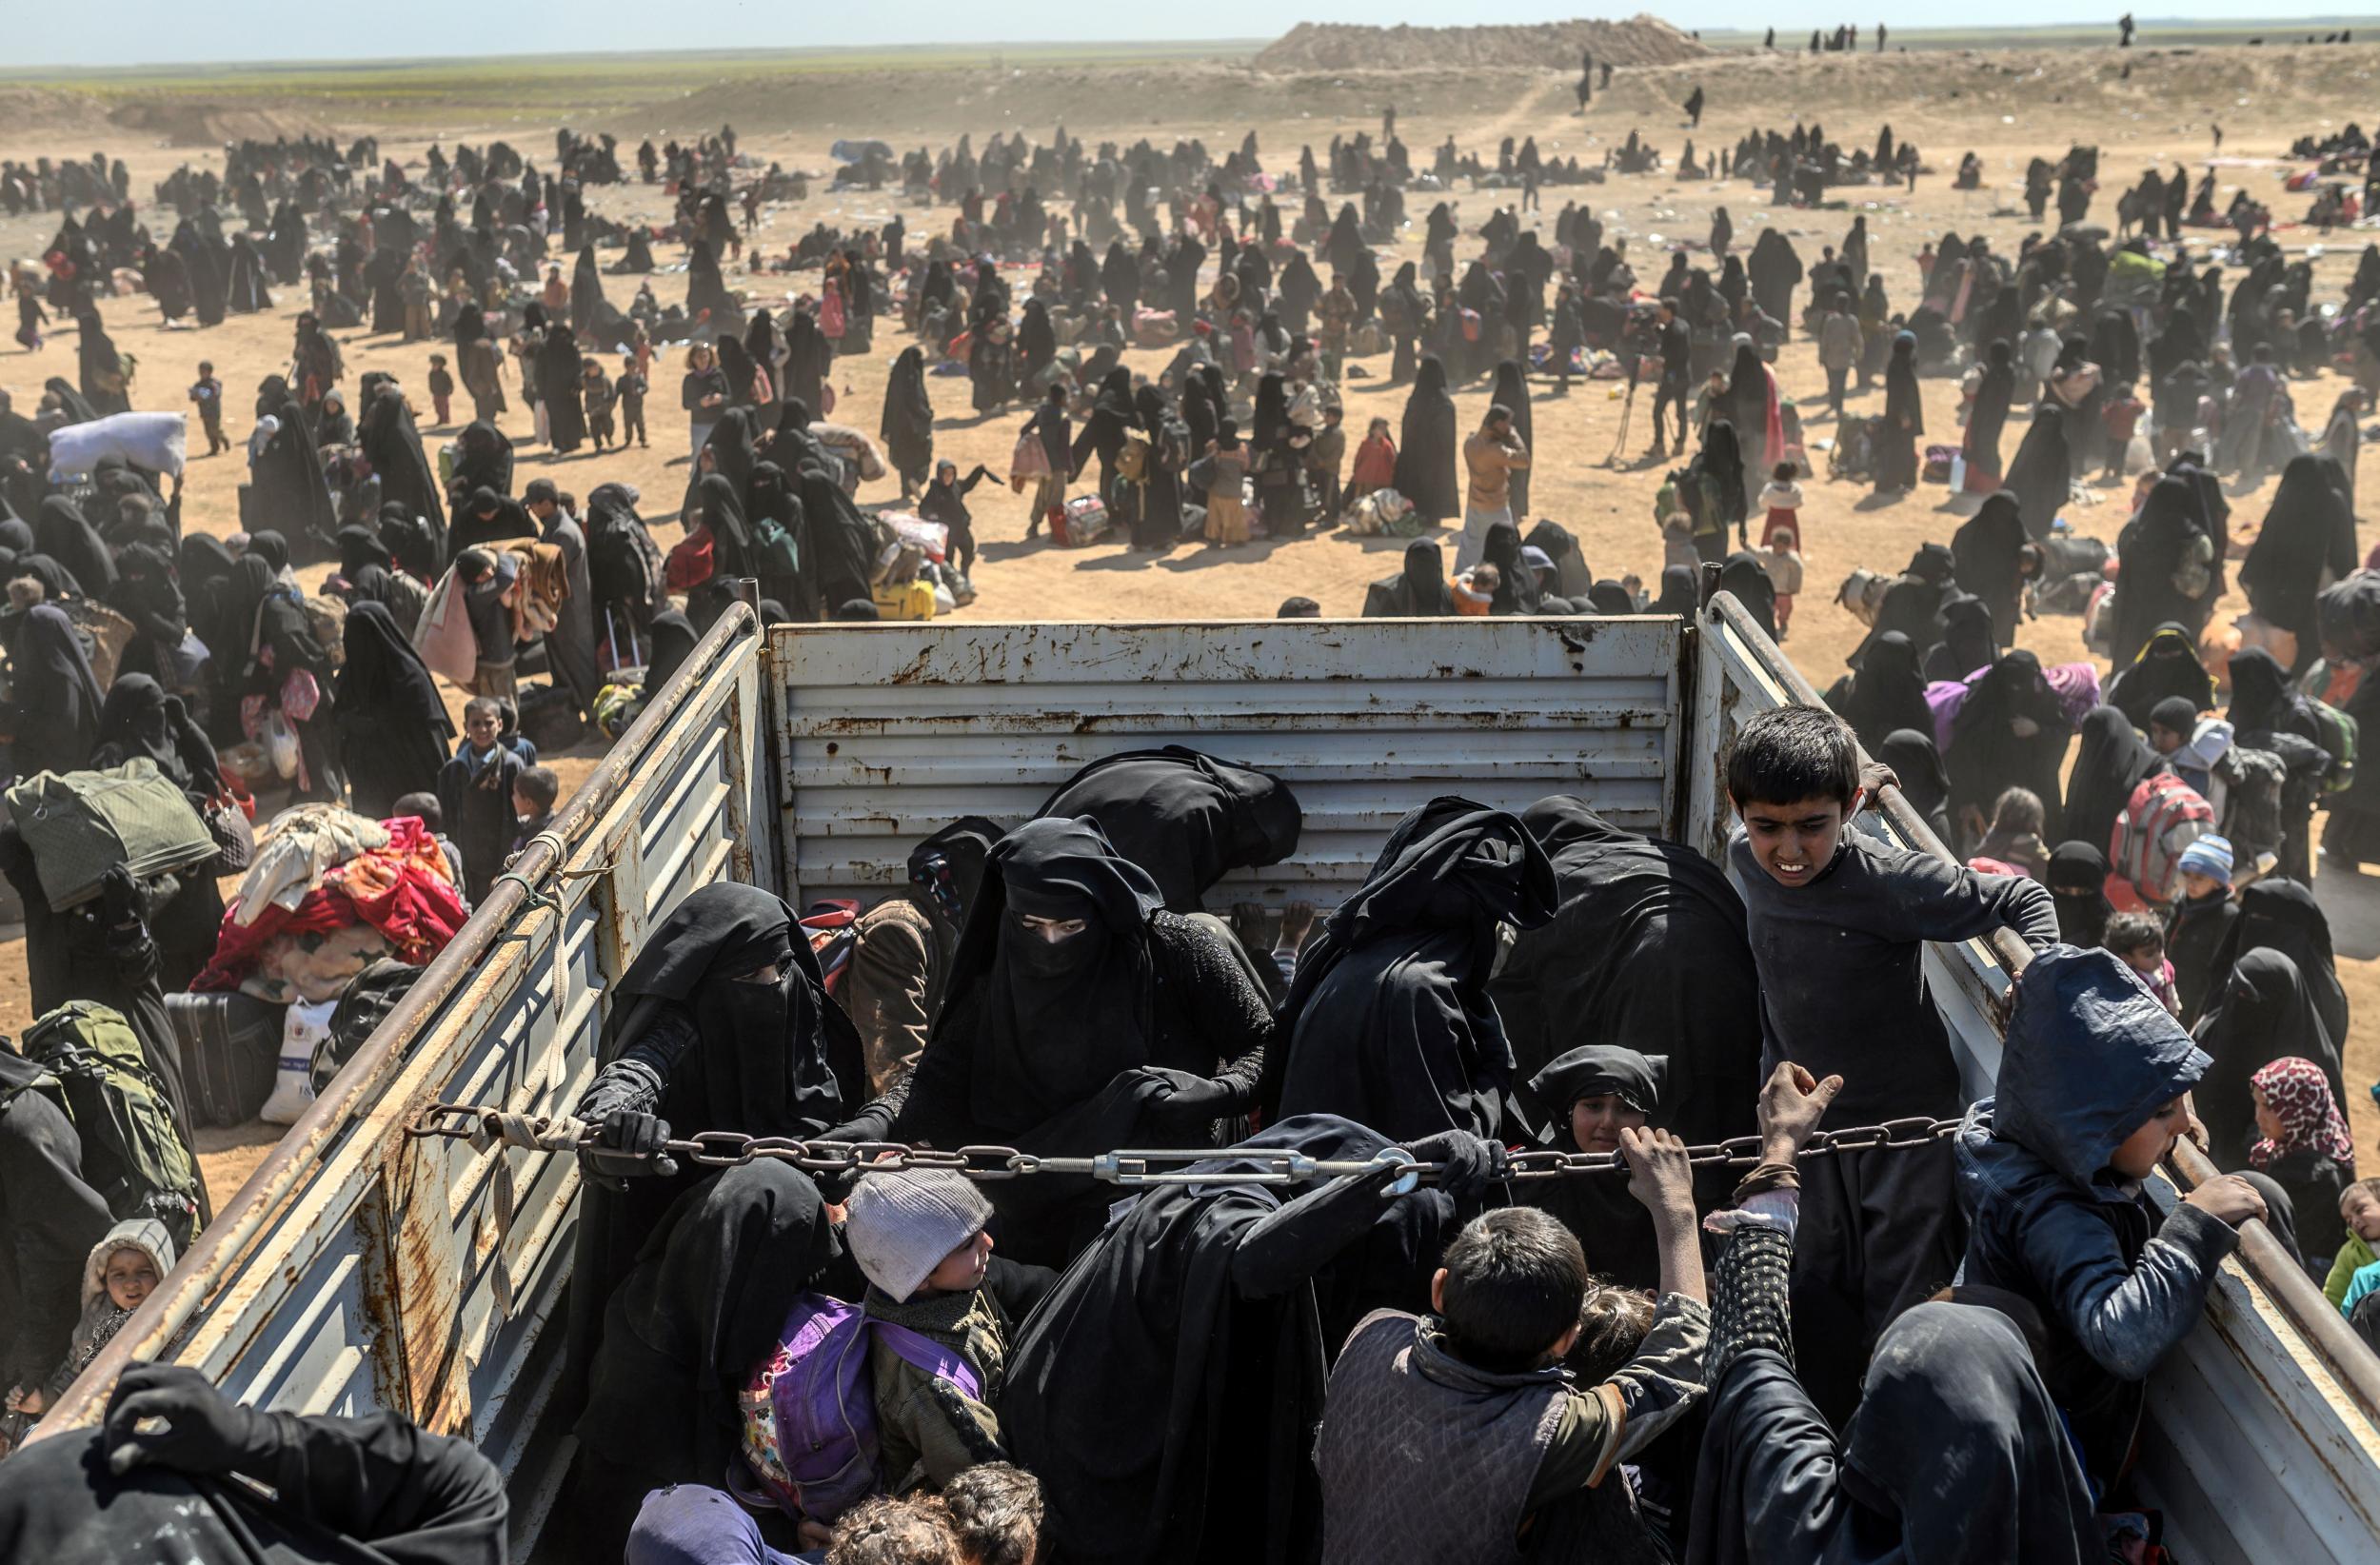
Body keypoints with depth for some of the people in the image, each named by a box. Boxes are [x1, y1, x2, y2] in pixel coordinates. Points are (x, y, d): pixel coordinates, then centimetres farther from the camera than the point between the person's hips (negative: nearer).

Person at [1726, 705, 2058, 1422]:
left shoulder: (1888, 881, -26)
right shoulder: (1747, 858, -8)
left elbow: (2023, 901, -16)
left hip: (1906, 1121, -5)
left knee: (1903, 1317, 2)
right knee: (1818, 1308, 18)